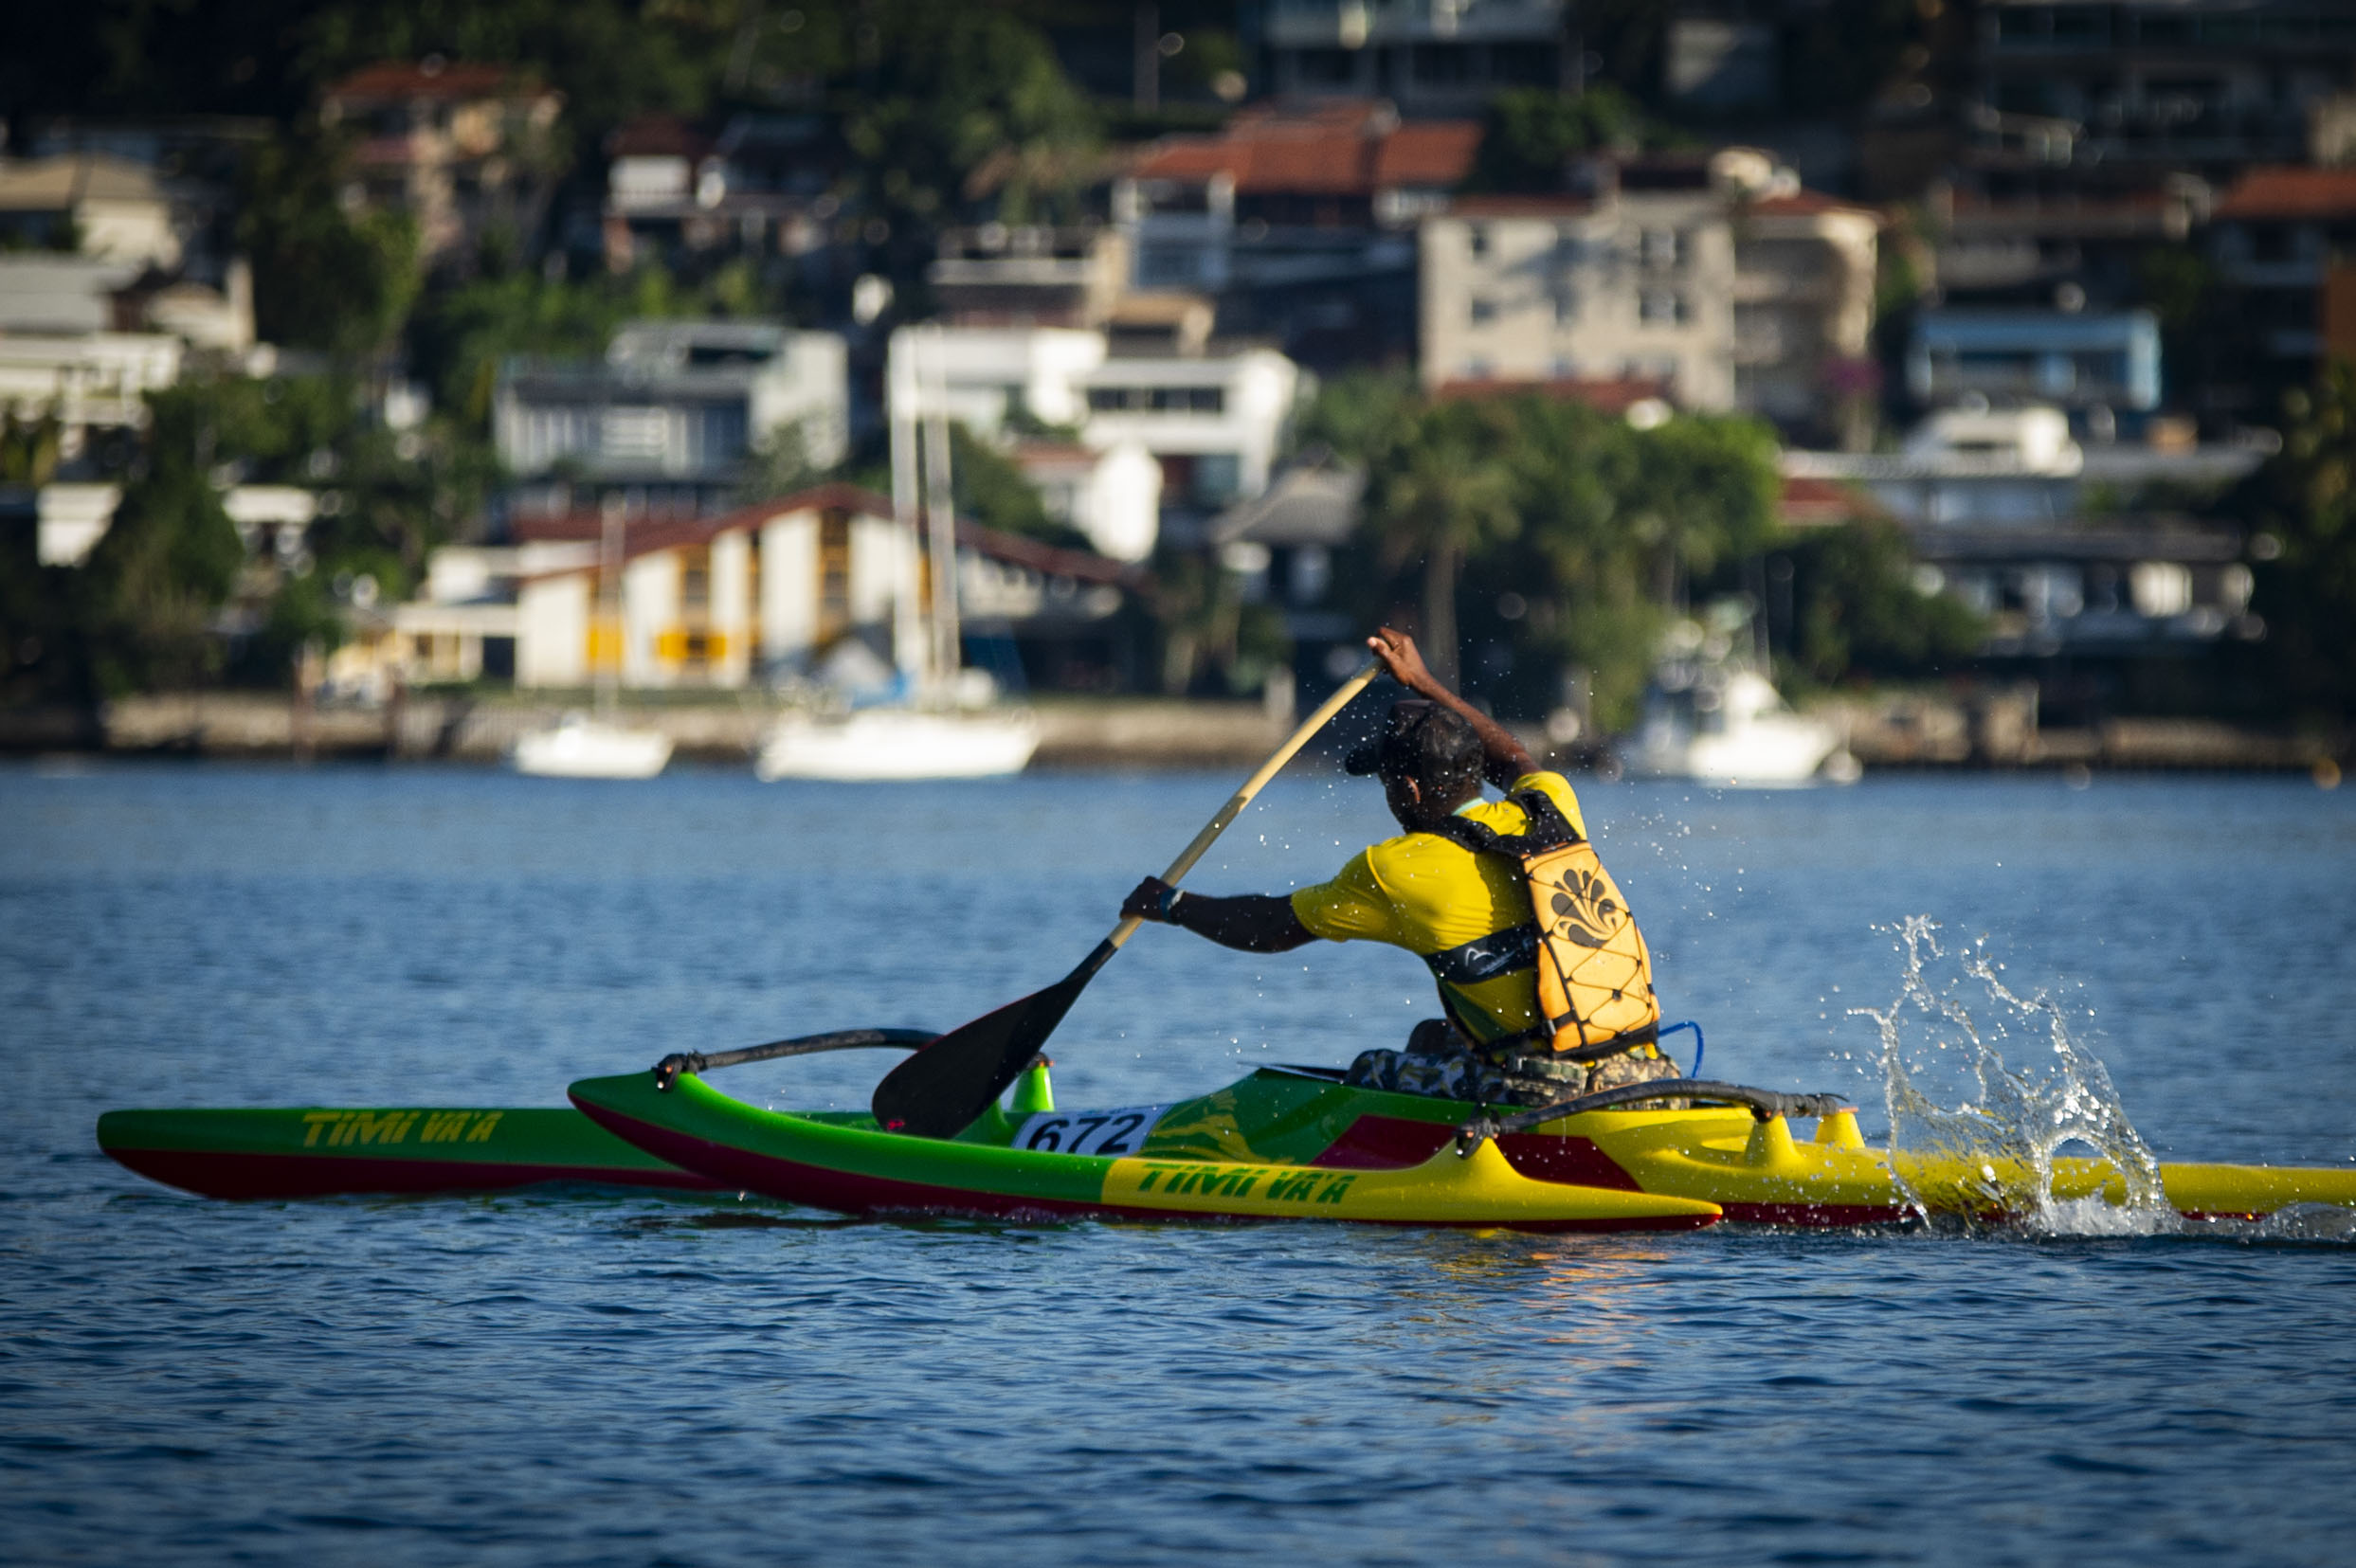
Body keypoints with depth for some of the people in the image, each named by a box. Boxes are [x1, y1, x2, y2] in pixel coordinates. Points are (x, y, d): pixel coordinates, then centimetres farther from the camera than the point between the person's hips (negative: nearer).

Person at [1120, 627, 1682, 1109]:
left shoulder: (1395, 871, -6)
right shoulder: (1552, 809, 9)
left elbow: (1272, 928, 9)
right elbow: (1516, 761, 37)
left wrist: (1171, 905, 26)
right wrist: (1424, 683, 45)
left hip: (1549, 1096, -7)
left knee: (1369, 1070, 12)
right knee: (1432, 1038, 29)